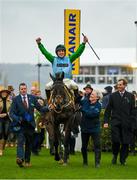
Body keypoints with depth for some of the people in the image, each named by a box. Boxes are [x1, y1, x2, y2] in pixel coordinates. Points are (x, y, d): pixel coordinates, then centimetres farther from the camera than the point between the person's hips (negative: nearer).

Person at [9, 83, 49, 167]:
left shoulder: (32, 98, 7)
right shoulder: (16, 99, -1)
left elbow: (40, 108, 9)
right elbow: (11, 113, -5)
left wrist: (48, 108, -11)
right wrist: (17, 119, -24)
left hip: (30, 124, 3)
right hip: (20, 125, -3)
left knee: (29, 143, 11)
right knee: (20, 141, -20)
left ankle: (27, 161, 22)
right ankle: (20, 158, -35)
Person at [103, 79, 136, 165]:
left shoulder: (130, 96, 6)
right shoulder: (113, 96, 7)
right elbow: (108, 110, 7)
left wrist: (132, 121, -3)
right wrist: (106, 121, 0)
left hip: (126, 123, 0)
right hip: (115, 122, 0)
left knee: (125, 142, 1)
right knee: (115, 140, -8)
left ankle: (123, 159, 15)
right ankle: (115, 156, 17)